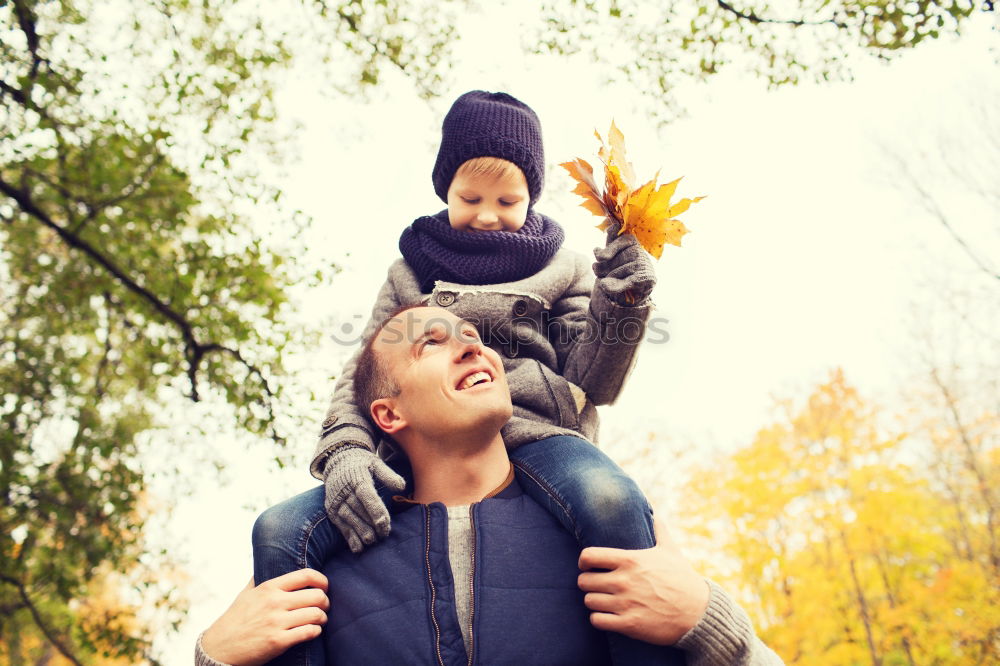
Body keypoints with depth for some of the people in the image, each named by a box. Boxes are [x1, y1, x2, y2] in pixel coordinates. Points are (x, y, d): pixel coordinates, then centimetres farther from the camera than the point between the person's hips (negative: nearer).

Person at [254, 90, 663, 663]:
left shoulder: (561, 268, 18)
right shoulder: (410, 273, 22)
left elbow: (593, 382, 10)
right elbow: (361, 374, 14)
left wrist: (618, 306, -10)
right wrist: (344, 450, -7)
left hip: (531, 431, -2)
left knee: (612, 503, -38)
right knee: (282, 533, -20)